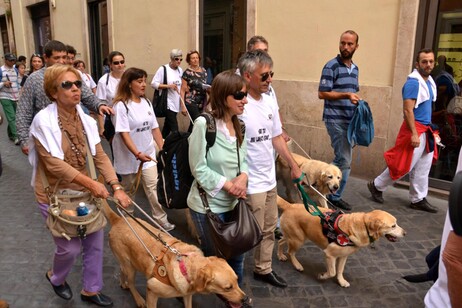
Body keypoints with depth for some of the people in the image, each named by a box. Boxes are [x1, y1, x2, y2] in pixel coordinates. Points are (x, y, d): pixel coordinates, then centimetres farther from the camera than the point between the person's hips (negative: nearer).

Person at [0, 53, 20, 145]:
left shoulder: (15, 70, 12)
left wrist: (19, 95, 16)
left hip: (15, 98, 5)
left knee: (12, 117, 11)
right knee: (12, 118, -9)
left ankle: (10, 134, 25)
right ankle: (16, 137, -9)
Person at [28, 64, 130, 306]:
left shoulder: (86, 121, -1)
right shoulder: (43, 121, -18)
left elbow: (100, 156, -4)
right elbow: (53, 164, -23)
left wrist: (117, 187, -14)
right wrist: (91, 183, -27)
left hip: (84, 192, 5)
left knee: (95, 242, 10)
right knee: (71, 247, 4)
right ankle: (56, 277, 40)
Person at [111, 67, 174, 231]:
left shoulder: (146, 102, 4)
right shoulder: (121, 105, -16)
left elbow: (155, 128, 8)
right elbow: (123, 133, -22)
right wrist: (137, 154, -31)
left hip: (148, 153, 4)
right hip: (129, 156, -4)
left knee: (153, 187, 0)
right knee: (128, 189, 13)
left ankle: (161, 219, 7)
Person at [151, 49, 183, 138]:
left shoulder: (180, 70, 11)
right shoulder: (163, 69, -9)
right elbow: (153, 83, -11)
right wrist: (169, 86, -19)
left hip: (176, 103, 6)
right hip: (167, 102, -6)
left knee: (168, 125, 15)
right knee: (174, 128, -12)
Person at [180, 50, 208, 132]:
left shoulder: (203, 70, 9)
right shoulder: (187, 72, -7)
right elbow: (182, 90, -7)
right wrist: (183, 106, -11)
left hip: (202, 103, 6)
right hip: (191, 103, -6)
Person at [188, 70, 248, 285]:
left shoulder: (239, 124, 2)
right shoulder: (203, 124, -20)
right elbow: (199, 169, -19)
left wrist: (243, 177, -12)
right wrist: (227, 185, -19)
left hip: (233, 202, 7)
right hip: (208, 205, -6)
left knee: (236, 255, 20)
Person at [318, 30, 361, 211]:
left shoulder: (355, 68, 15)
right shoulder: (331, 66, -9)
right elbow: (322, 94, -14)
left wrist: (358, 101, 5)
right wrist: (346, 95, -22)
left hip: (350, 120, 8)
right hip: (336, 120, -8)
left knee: (342, 160, 11)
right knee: (345, 161, -7)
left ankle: (332, 193, 24)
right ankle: (334, 196, 11)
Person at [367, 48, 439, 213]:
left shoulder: (429, 81, 13)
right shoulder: (413, 82, -15)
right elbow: (407, 110, -21)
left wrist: (429, 129, 18)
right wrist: (414, 134, -24)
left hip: (426, 130, 9)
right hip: (415, 128, -9)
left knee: (423, 168, 12)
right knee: (405, 165, -4)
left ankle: (418, 199, 21)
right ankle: (377, 186, 13)